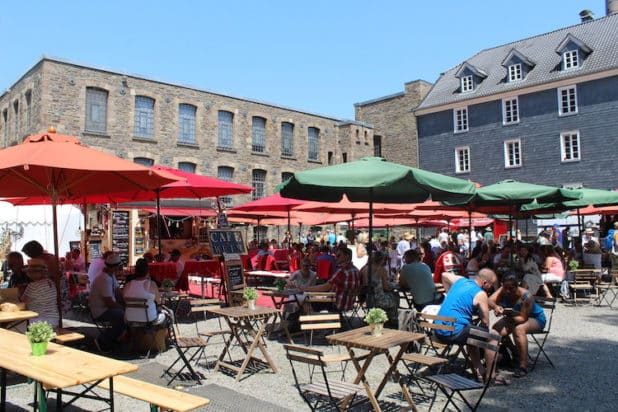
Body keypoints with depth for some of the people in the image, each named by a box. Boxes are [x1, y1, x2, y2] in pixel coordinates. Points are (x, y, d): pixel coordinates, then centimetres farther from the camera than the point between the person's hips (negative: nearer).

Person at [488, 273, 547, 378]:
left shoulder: (526, 296, -33)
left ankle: (523, 367, -27)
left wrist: (506, 315, -43)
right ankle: (514, 354, 11)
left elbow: (523, 318, -32)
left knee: (519, 329, -36)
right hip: (514, 316, 6)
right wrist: (496, 306, -55)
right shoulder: (503, 291, -20)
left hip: (536, 318, -6)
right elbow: (490, 300, -33)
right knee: (496, 329, -17)